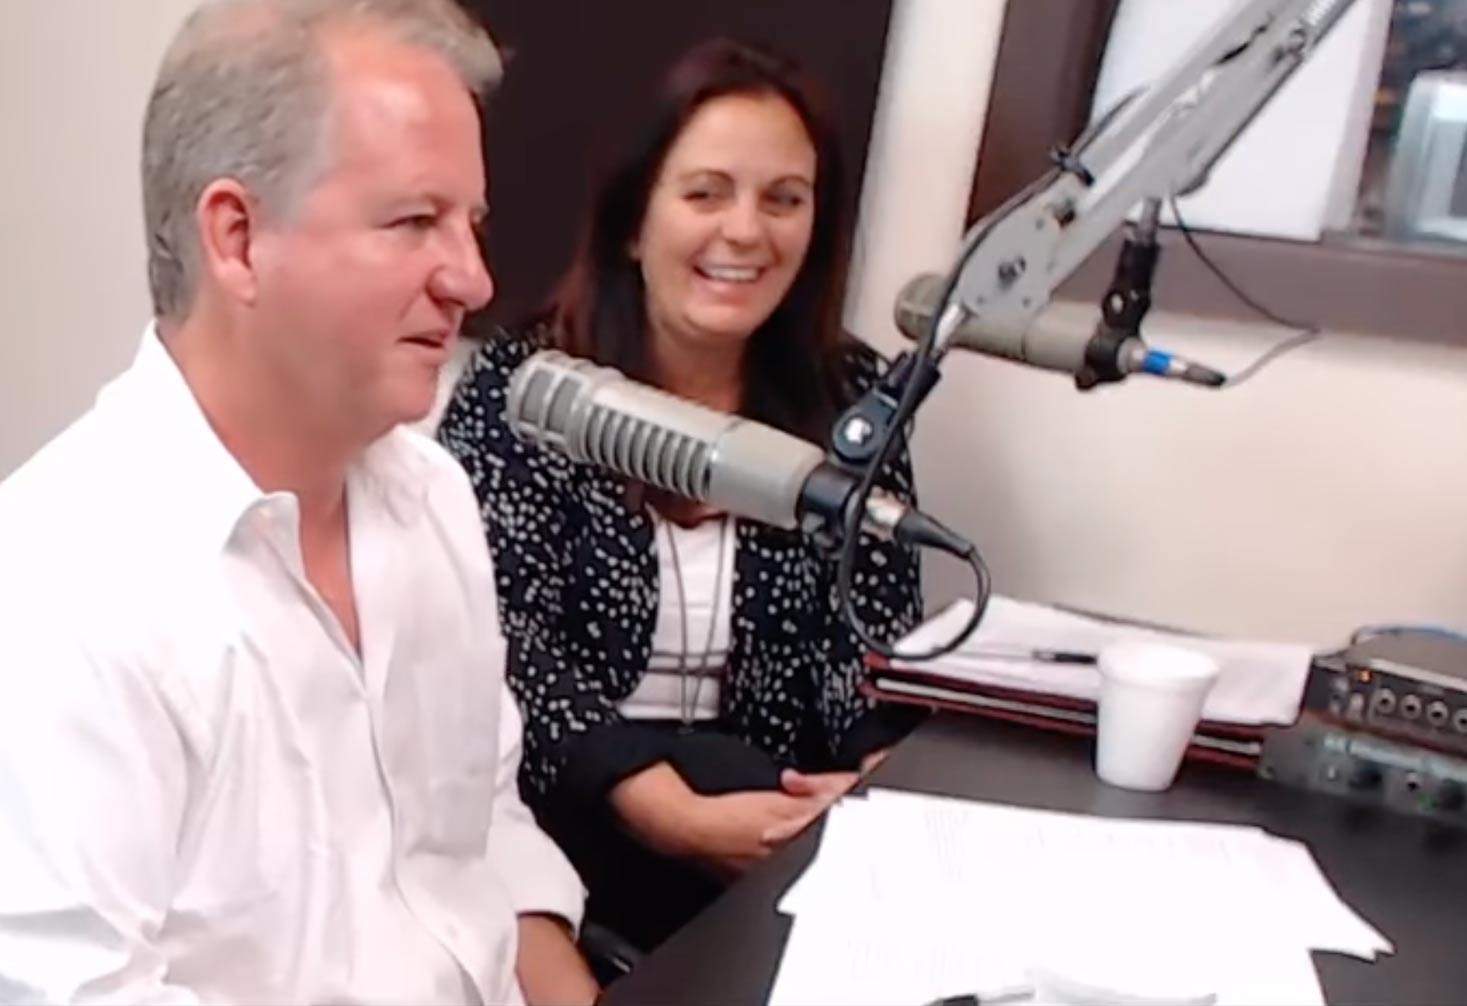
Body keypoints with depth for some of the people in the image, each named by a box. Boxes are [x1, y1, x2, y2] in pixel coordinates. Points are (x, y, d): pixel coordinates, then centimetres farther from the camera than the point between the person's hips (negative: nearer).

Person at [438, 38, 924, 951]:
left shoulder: (851, 395, 3)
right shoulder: (522, 387, -7)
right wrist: (678, 817, -26)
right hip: (561, 798, -3)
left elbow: (878, 640, 1)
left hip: (777, 794, 4)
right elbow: (507, 649, -13)